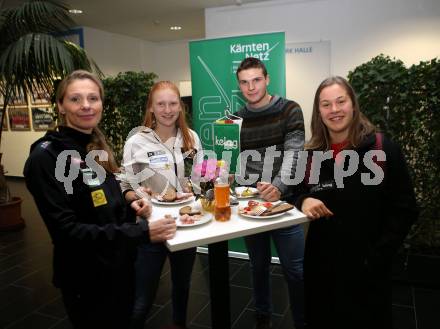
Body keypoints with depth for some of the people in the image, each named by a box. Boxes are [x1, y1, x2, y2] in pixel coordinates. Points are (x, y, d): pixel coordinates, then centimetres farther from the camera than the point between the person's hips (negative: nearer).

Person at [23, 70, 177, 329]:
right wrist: (142, 232, -29)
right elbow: (65, 230, -24)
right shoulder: (46, 157, -18)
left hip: (120, 266, 7)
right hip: (87, 278, -7)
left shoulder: (96, 147, 5)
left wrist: (130, 208, -6)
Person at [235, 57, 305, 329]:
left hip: (283, 201, -3)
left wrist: (278, 187, -31)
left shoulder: (290, 110, -5)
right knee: (259, 266, 18)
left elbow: (293, 154, -16)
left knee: (295, 270, 5)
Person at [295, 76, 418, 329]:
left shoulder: (383, 149, -10)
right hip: (321, 262, 4)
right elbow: (297, 193, 9)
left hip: (367, 265, -3)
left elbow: (405, 210, -8)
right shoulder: (311, 154, 2)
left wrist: (378, 256, -14)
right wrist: (303, 201, -14)